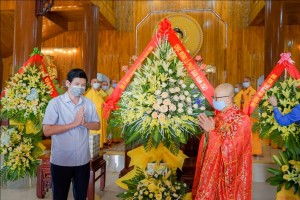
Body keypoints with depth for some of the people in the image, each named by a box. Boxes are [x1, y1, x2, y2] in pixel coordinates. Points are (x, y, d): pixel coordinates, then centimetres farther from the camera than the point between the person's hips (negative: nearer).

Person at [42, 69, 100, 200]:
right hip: (61, 161, -3)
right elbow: (47, 131, -17)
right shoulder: (55, 103, -11)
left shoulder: (89, 104, 2)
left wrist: (84, 123, -15)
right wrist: (74, 123, -22)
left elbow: (97, 125, 7)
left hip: (83, 160, 4)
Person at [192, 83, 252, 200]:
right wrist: (207, 130, -6)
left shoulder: (241, 119, -16)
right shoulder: (219, 116, 5)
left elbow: (231, 148, -24)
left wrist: (211, 130, -23)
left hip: (228, 173, -7)